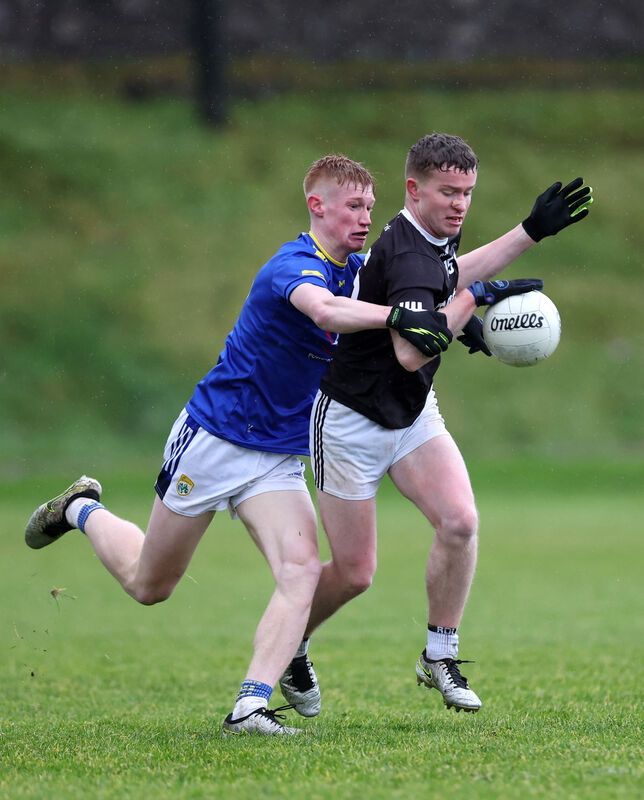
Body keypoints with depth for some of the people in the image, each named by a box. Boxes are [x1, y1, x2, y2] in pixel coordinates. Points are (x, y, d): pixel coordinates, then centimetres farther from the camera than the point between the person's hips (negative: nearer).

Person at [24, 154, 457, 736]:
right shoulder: (294, 266, -23)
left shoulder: (356, 270, 3)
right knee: (148, 585, 11)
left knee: (302, 571, -20)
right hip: (214, 439, -6)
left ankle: (250, 708, -23)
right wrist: (396, 317, -58)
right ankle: (83, 510, 40)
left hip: (280, 461, 6)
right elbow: (324, 310, -45)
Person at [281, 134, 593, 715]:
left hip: (413, 415, 8)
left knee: (459, 521, -15)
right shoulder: (407, 256, -28)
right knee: (354, 574, -1)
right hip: (352, 421, -8)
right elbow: (410, 352, -41)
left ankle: (439, 656, -1)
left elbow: (447, 278, 25)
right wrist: (472, 300, -33)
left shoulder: (434, 240, 0)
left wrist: (533, 230, 20)